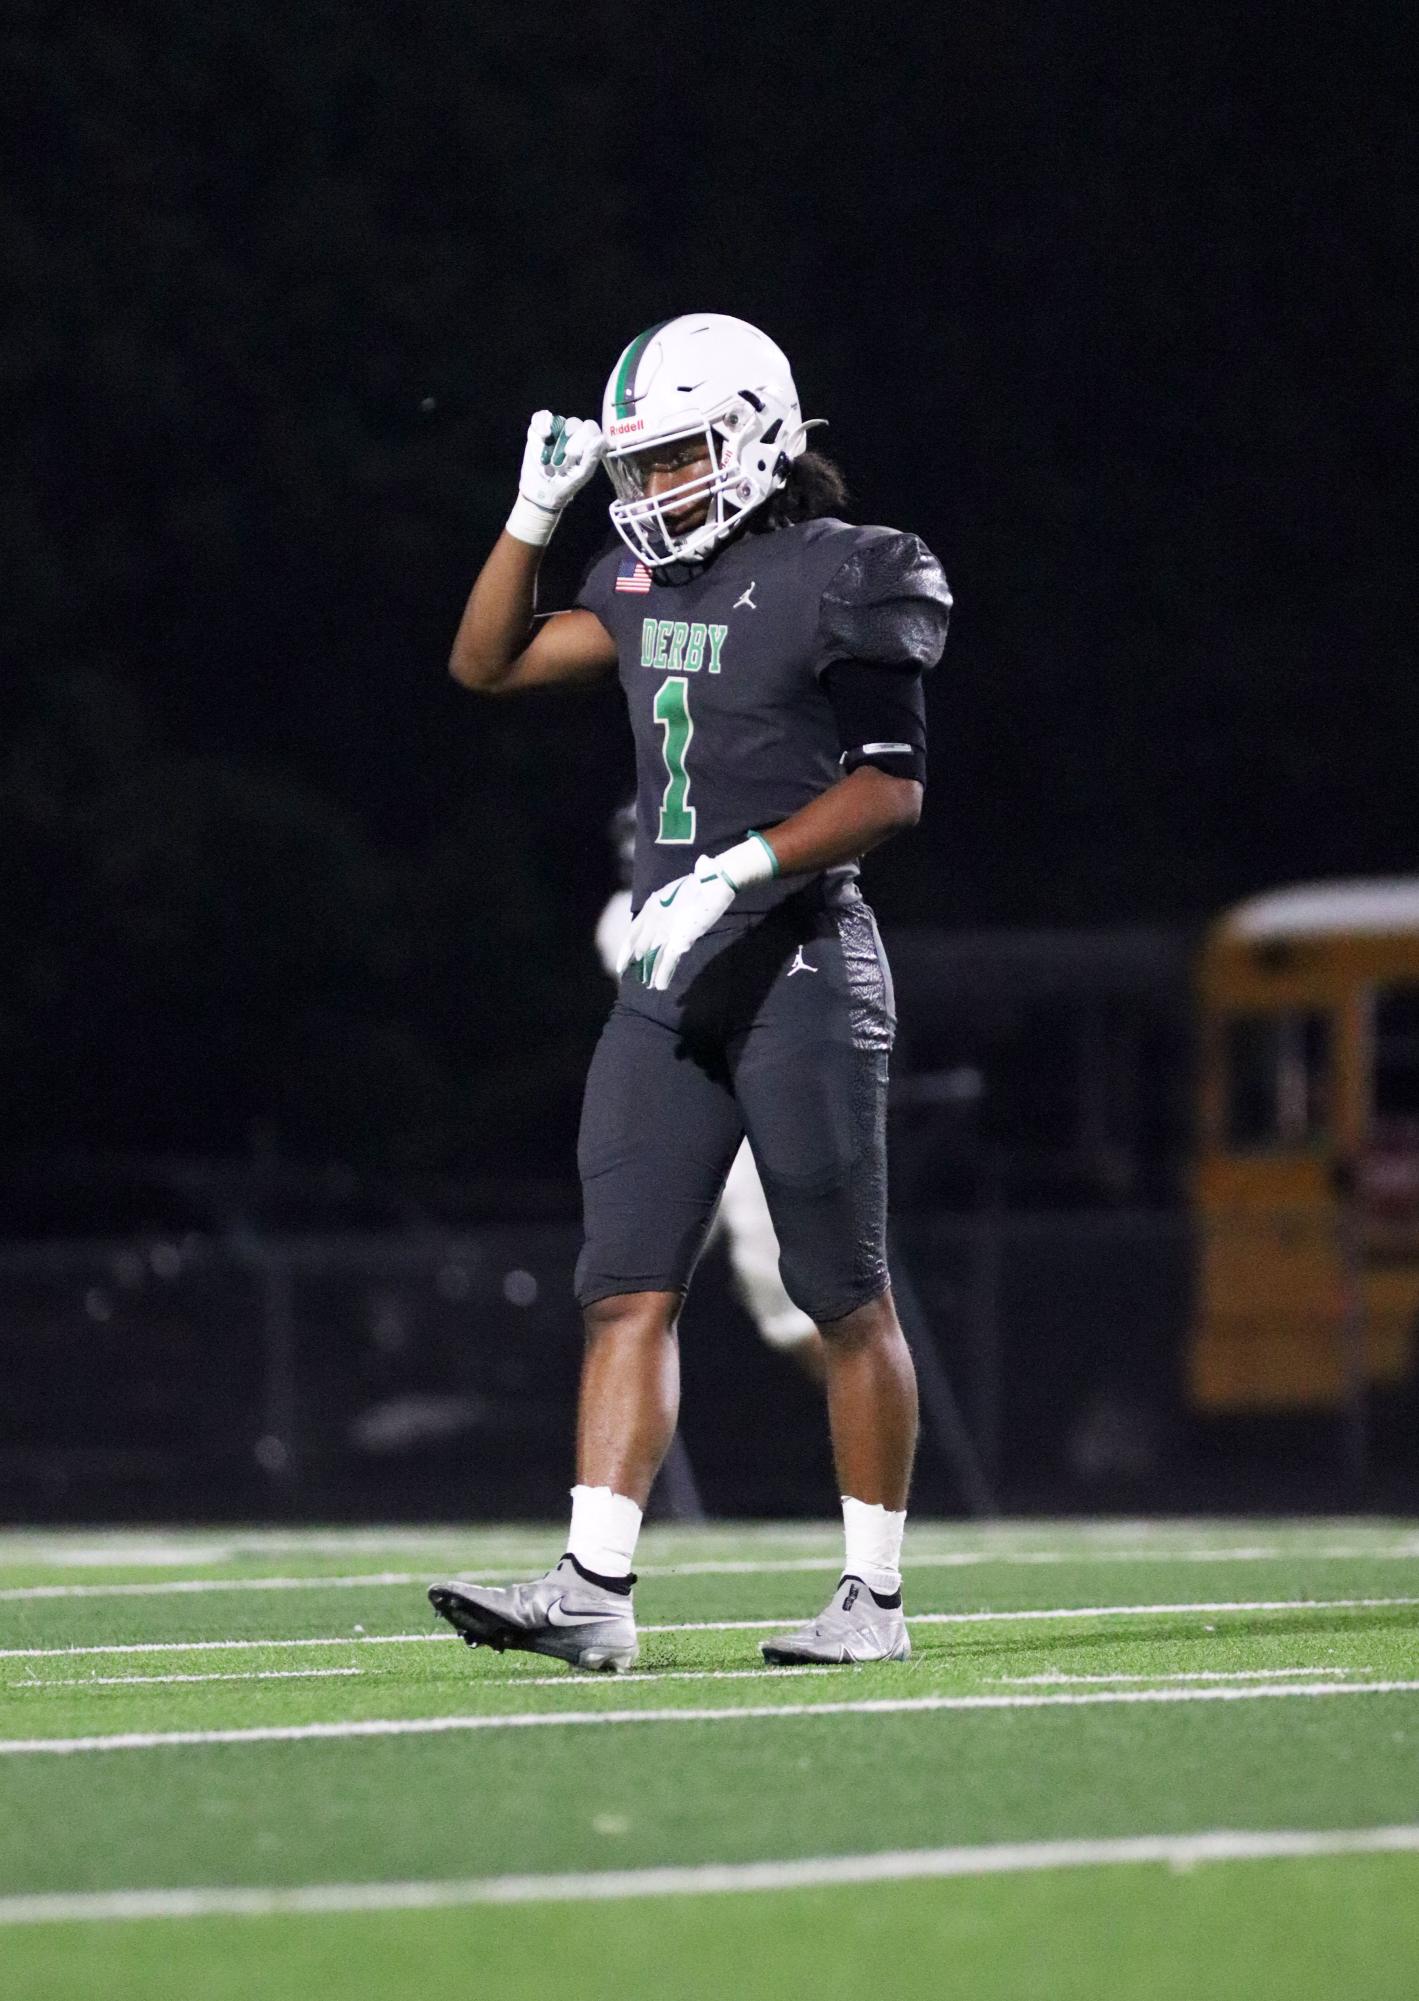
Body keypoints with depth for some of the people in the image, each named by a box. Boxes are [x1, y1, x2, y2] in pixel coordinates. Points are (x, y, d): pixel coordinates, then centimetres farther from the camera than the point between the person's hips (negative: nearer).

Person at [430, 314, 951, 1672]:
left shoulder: (833, 580, -9)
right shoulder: (649, 583, 12)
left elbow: (890, 789, -13)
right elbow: (486, 665, 19)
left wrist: (739, 869, -21)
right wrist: (535, 514, 8)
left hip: (800, 966, -7)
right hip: (671, 982, 7)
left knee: (845, 1300, 0)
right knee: (627, 1291, -2)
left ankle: (874, 1595, 8)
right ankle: (593, 1590, -7)